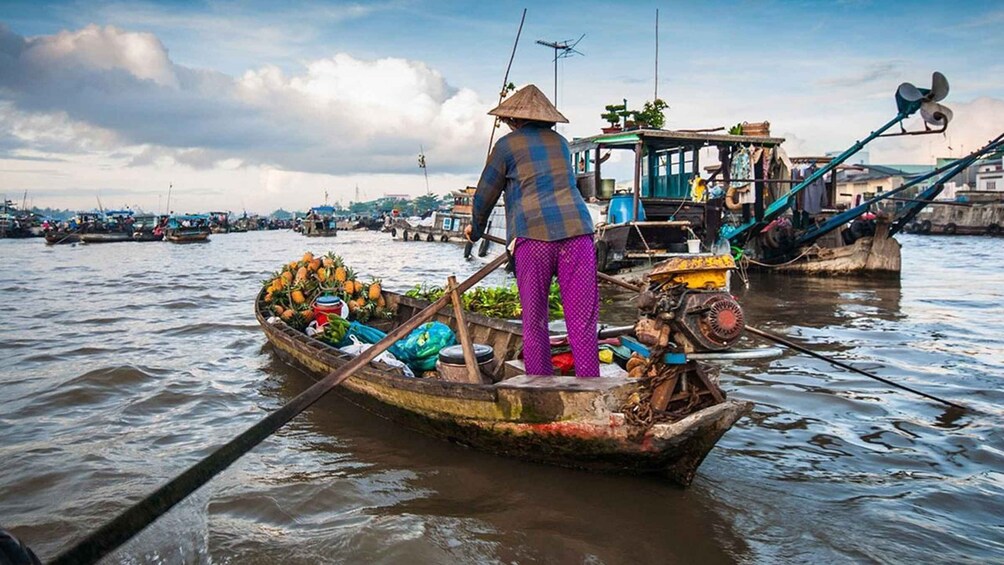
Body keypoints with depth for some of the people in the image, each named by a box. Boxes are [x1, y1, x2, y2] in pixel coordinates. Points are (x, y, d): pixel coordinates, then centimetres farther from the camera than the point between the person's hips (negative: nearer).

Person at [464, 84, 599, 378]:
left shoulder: (507, 145, 10)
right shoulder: (560, 142, 23)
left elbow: (485, 194, 16)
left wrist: (475, 228, 36)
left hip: (533, 235, -3)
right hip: (577, 231, 3)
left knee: (534, 322, 6)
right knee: (582, 321, 2)